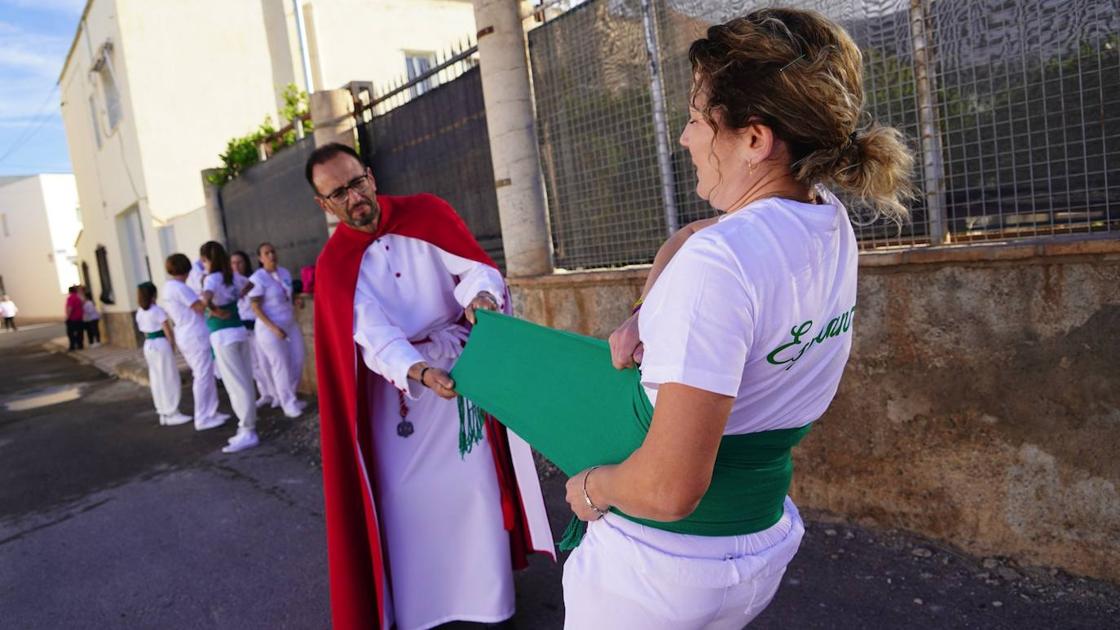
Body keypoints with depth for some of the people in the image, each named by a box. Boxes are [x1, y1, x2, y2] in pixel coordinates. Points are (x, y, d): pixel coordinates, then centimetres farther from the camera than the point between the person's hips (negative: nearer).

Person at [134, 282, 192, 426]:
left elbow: (144, 331, 11)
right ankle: (172, 414, 4)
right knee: (170, 380, 0)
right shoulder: (157, 310, -13)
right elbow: (169, 332, -12)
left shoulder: (139, 312, 9)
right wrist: (173, 347, 0)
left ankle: (164, 414, 20)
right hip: (161, 345, -8)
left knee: (157, 381, 13)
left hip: (148, 346, 8)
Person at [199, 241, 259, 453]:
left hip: (223, 336, -7)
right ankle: (247, 427, 19)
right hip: (239, 331, 7)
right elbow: (249, 284, 30)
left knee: (236, 385, -4)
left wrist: (215, 311, -16)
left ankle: (248, 432, 0)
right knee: (245, 382, 11)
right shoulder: (233, 276, 8)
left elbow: (205, 299, -34)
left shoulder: (212, 278, -13)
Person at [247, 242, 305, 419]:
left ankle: (286, 397, 25)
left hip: (290, 325, 6)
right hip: (270, 329, -6)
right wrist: (273, 327, -20)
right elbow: (256, 308, -15)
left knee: (297, 361, 6)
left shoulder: (285, 273, 6)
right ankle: (288, 404, 9)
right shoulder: (257, 279, -13)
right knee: (281, 366, -2)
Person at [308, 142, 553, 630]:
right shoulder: (334, 266, -8)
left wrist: (481, 297, -38)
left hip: (464, 367, 0)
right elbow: (373, 335, -21)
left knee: (476, 481, 5)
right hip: (396, 384, 0)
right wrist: (420, 373, -39)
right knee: (406, 493, 4)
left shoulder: (426, 213, -6)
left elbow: (476, 266, -14)